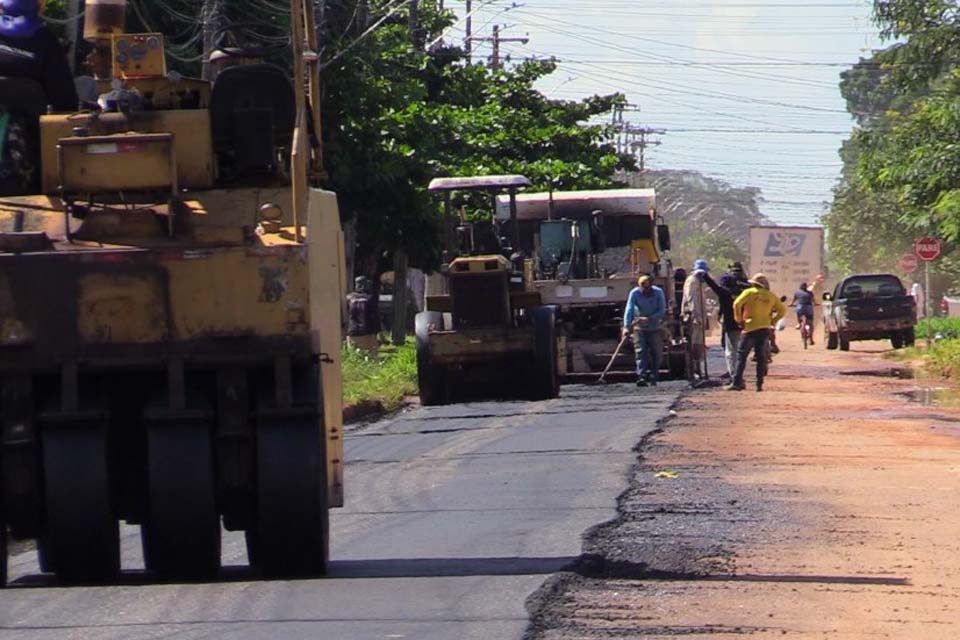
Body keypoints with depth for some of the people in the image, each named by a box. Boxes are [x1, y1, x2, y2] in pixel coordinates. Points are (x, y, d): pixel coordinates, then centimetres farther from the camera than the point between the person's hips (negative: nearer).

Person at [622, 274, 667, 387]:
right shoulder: (634, 293, -14)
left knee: (656, 353, 2)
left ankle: (653, 378, 15)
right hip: (639, 328, -1)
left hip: (655, 328, 1)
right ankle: (641, 377, -21)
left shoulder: (658, 293, -11)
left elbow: (662, 311, -12)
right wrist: (626, 327, -34)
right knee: (640, 352, -14)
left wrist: (649, 319, -27)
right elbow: (629, 310, -21)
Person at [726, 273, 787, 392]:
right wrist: (772, 321, 12)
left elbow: (737, 304, -13)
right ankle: (759, 384, 5)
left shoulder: (749, 292, -3)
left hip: (750, 328, -4)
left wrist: (739, 320, -2)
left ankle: (737, 382, -3)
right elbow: (782, 310, 10)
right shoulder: (771, 296, 8)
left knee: (741, 356, 2)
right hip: (765, 329, 4)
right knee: (761, 357, 8)